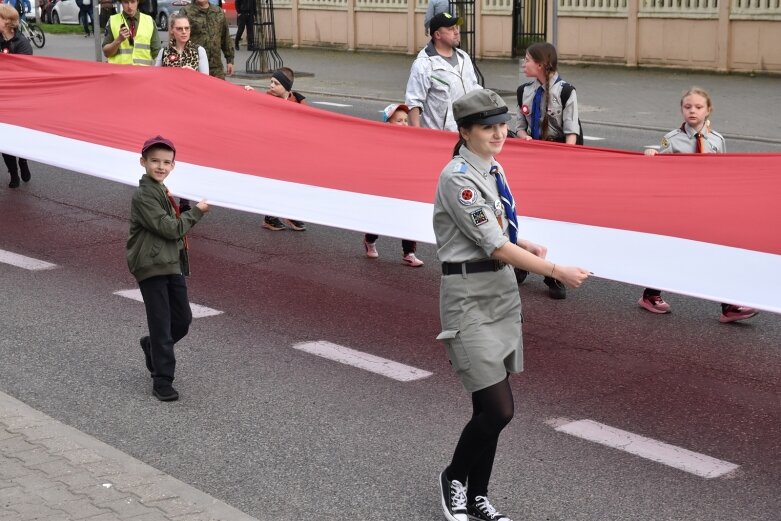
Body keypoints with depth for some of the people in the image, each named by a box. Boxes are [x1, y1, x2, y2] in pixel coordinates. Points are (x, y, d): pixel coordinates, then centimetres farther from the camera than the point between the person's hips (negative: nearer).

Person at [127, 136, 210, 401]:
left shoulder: (162, 191, 16)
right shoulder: (143, 195, -14)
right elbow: (169, 228, -18)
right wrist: (197, 211, -8)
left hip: (173, 264, 9)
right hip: (151, 267, -9)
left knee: (182, 320, 11)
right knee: (162, 326, -5)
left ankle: (152, 346, 38)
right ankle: (162, 381, 2)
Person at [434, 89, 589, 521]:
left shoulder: (492, 169, 9)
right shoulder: (458, 178, -18)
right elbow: (494, 247, -21)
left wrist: (525, 245, -1)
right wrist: (556, 271, -21)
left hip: (502, 291, 8)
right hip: (470, 295, -8)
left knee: (489, 407, 11)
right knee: (498, 409, -9)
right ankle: (453, 478, 16)